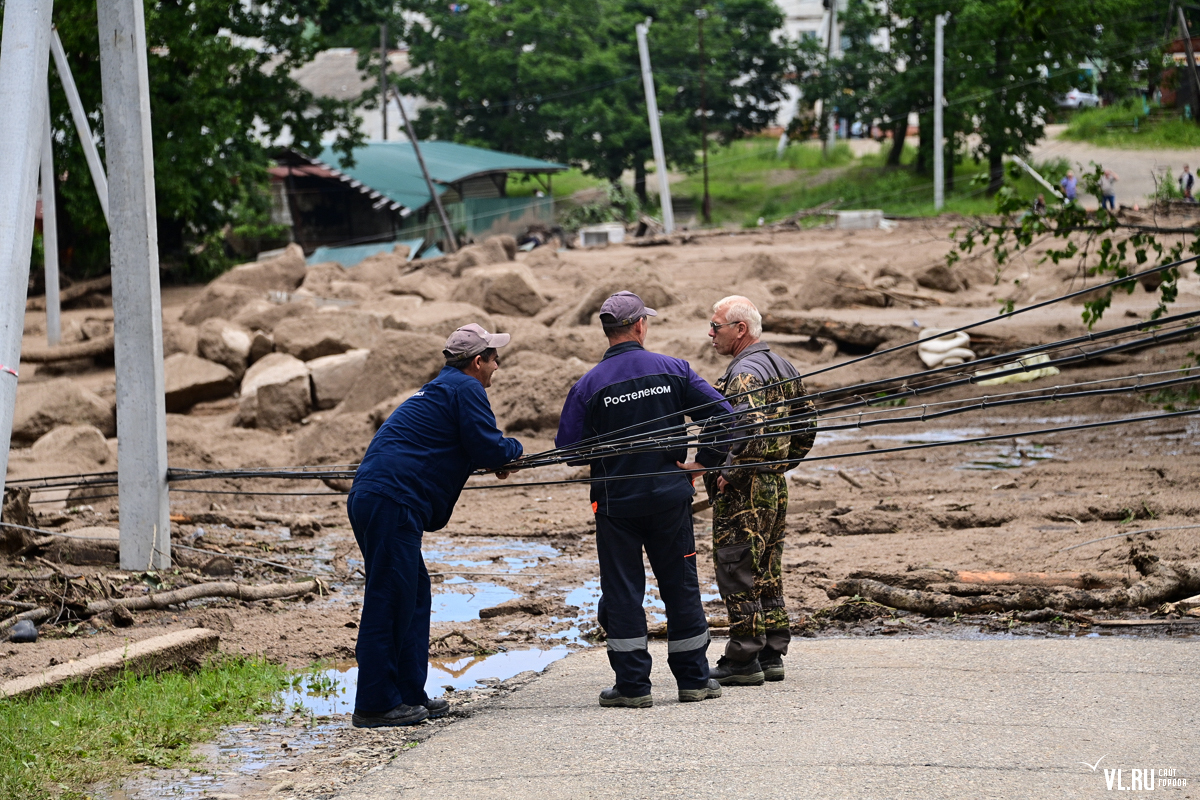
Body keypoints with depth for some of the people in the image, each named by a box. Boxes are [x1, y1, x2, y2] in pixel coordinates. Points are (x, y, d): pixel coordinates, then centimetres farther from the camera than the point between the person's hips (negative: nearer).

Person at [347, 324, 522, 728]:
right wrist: (513, 449, 12)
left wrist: (498, 454, 23)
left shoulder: (440, 389, 27)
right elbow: (488, 449, -9)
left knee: (413, 594, 16)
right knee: (389, 599, -9)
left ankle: (409, 696, 19)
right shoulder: (465, 388, -4)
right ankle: (376, 704, -8)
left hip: (370, 497, 11)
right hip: (391, 501, -11)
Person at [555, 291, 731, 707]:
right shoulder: (672, 369, -4)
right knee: (680, 586, 12)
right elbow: (722, 414, -7)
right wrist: (704, 461, 2)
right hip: (669, 498, 1)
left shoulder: (589, 386, -8)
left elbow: (569, 449, -6)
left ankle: (633, 684, 3)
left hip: (616, 502, -1)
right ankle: (693, 678, 17)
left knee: (621, 592, 5)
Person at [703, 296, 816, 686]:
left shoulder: (745, 373, -16)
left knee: (737, 574, -3)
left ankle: (743, 660, -1)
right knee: (767, 575, 14)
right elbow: (804, 431, 17)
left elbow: (750, 431, -30)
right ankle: (771, 656, 18)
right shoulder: (782, 366, 14)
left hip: (742, 490, -10)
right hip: (776, 485, 10)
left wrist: (727, 474, -19)